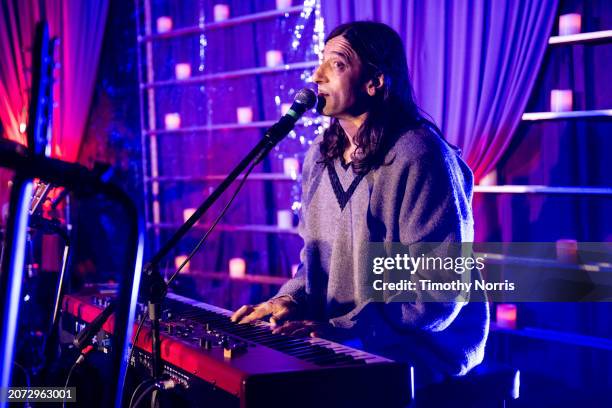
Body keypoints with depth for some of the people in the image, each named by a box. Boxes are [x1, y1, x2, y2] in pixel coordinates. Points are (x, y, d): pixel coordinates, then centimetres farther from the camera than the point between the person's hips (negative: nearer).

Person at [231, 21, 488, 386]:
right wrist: (292, 300, 1)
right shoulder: (321, 156, 10)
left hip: (419, 354, -8)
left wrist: (346, 328, -24)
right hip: (337, 344, 8)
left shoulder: (420, 158, -17)